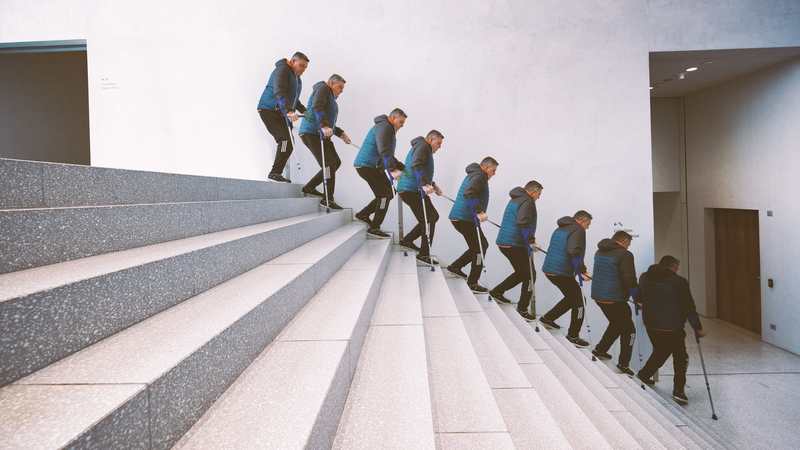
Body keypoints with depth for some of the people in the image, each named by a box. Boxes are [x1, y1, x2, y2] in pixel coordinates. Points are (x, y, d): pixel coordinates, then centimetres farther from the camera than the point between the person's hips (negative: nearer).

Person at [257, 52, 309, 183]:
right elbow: (279, 92, -25)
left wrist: (303, 110, 17)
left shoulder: (297, 79, 21)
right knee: (286, 140, -21)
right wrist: (289, 111, -38)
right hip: (269, 111, -9)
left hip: (283, 115, 9)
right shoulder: (282, 70, -9)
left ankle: (276, 174, 6)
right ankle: (275, 173, -19)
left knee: (288, 145, 0)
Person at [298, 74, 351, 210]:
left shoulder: (331, 99, 31)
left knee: (336, 162, 7)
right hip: (312, 132, -10)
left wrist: (341, 133, 18)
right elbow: (317, 106, -19)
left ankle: (309, 188, 12)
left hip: (321, 134, 10)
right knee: (329, 163, -15)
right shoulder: (323, 88, 1)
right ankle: (328, 199, -12)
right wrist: (324, 126, -31)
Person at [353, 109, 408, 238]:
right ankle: (374, 228, -3)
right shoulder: (384, 126, -12)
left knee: (388, 194, 11)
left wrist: (403, 168, 23)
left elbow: (389, 156, 31)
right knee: (385, 195, -10)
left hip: (375, 167, 10)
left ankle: (363, 214, 20)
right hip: (367, 166, -10)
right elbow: (383, 150, -26)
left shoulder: (390, 130, 23)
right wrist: (393, 170, -33)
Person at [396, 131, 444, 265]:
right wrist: (425, 184, -34)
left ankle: (407, 240, 21)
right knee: (429, 219, -10)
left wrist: (433, 185, 36)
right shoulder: (423, 146, -8)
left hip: (416, 190, 11)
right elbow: (416, 165, -27)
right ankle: (424, 254, -4)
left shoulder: (424, 148, 27)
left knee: (433, 216, 15)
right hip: (411, 190, -11)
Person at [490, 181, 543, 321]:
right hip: (516, 245, -10)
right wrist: (531, 241, -27)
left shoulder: (514, 200, 20)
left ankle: (497, 291, 25)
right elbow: (522, 221, -26)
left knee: (522, 273, 22)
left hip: (503, 243, 10)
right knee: (530, 275, 0)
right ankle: (522, 308, 1)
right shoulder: (528, 201, -10)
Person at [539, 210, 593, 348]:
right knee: (578, 303, 4)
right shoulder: (578, 230, -9)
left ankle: (548, 318, 27)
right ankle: (573, 336, 9)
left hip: (549, 269, 9)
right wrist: (582, 271, -21)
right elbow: (573, 252, -24)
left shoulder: (559, 229, 20)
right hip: (562, 273, -9)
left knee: (571, 298, 25)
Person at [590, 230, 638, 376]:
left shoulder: (600, 252, 11)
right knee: (628, 330, 5)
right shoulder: (624, 254, -14)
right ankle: (623, 363, 7)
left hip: (598, 296, 8)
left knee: (616, 323, 27)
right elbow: (629, 280, -19)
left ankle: (600, 349, 30)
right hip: (614, 299, -8)